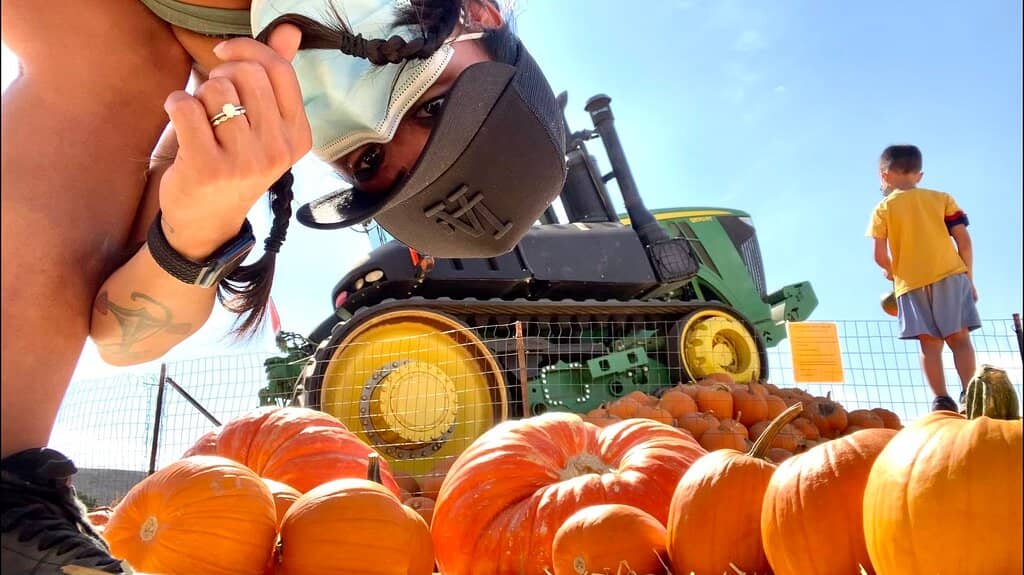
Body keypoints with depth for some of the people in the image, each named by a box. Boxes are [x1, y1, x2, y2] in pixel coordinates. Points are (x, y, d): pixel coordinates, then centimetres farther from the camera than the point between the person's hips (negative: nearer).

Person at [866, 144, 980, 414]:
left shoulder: (883, 208, 5)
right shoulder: (942, 198, 11)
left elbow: (880, 256, -3)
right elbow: (964, 242, 5)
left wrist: (891, 271, 18)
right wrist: (969, 278, 14)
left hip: (910, 282, -1)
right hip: (949, 275, 1)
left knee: (929, 343, 1)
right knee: (959, 337, 2)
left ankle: (941, 399, -6)